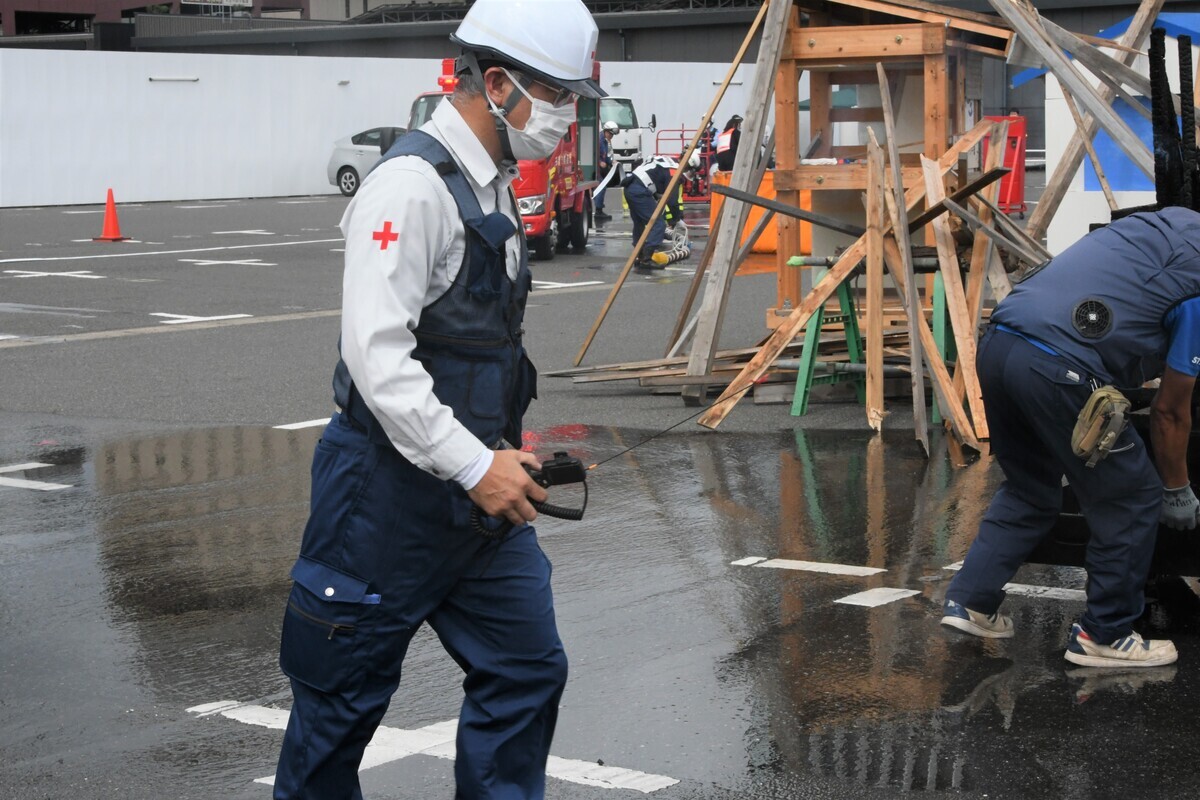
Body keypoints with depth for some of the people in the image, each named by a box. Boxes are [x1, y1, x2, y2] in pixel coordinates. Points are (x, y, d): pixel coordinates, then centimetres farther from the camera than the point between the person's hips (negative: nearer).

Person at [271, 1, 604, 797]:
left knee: (526, 667, 8)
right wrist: (474, 465, -24)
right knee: (347, 693, 5)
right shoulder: (413, 185, -18)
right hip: (393, 492, -9)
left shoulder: (493, 186, 12)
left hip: (478, 485, 9)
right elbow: (376, 354, -25)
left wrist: (507, 449, 13)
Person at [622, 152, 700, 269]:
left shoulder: (669, 161, 20)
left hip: (629, 187, 10)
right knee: (659, 224, -8)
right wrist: (676, 216, 6)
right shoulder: (674, 172, -8)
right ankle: (646, 259, -13)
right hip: (640, 191, -10)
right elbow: (672, 198, -10)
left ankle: (640, 256, 31)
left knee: (639, 223, 22)